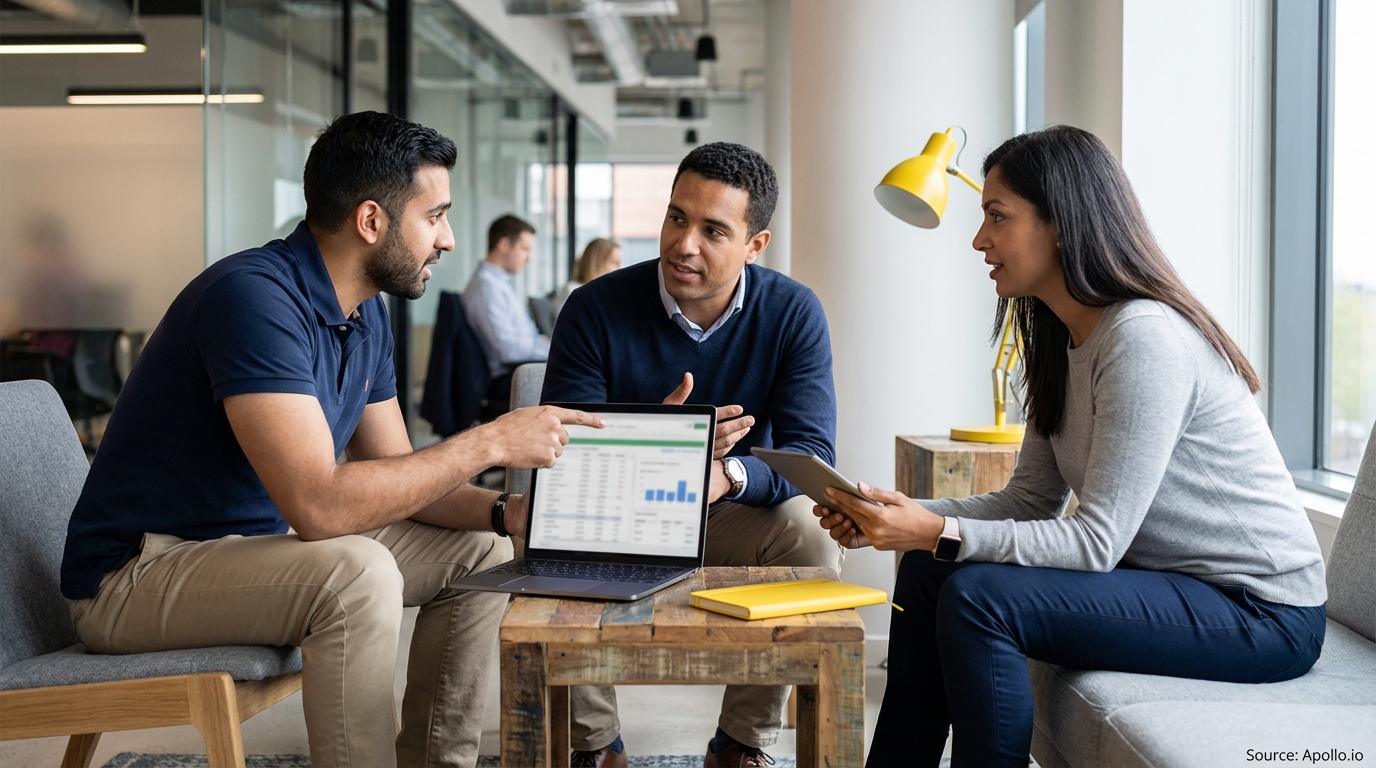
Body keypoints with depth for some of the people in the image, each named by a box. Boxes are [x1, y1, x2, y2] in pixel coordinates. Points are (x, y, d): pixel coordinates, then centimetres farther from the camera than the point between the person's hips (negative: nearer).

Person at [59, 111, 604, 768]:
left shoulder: (365, 313, 4)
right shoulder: (255, 297, -26)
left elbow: (394, 476, 9)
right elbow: (319, 505, -34)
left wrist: (504, 512, -10)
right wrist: (488, 443, -26)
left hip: (256, 543, 9)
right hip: (136, 575, -9)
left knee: (480, 552, 4)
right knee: (357, 573, -33)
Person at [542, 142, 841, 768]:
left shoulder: (793, 313, -10)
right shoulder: (595, 310, -13)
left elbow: (811, 454, -18)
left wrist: (729, 474, -41)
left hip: (729, 516, 1)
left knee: (811, 531, -28)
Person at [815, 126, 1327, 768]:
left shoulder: (1144, 338, -22)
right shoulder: (1062, 343, 7)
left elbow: (1096, 541, -25)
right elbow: (1031, 501, 5)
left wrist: (941, 534, -29)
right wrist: (906, 518, -8)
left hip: (1264, 612, -9)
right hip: (1176, 581, 9)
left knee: (977, 596, -24)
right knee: (927, 569, 0)